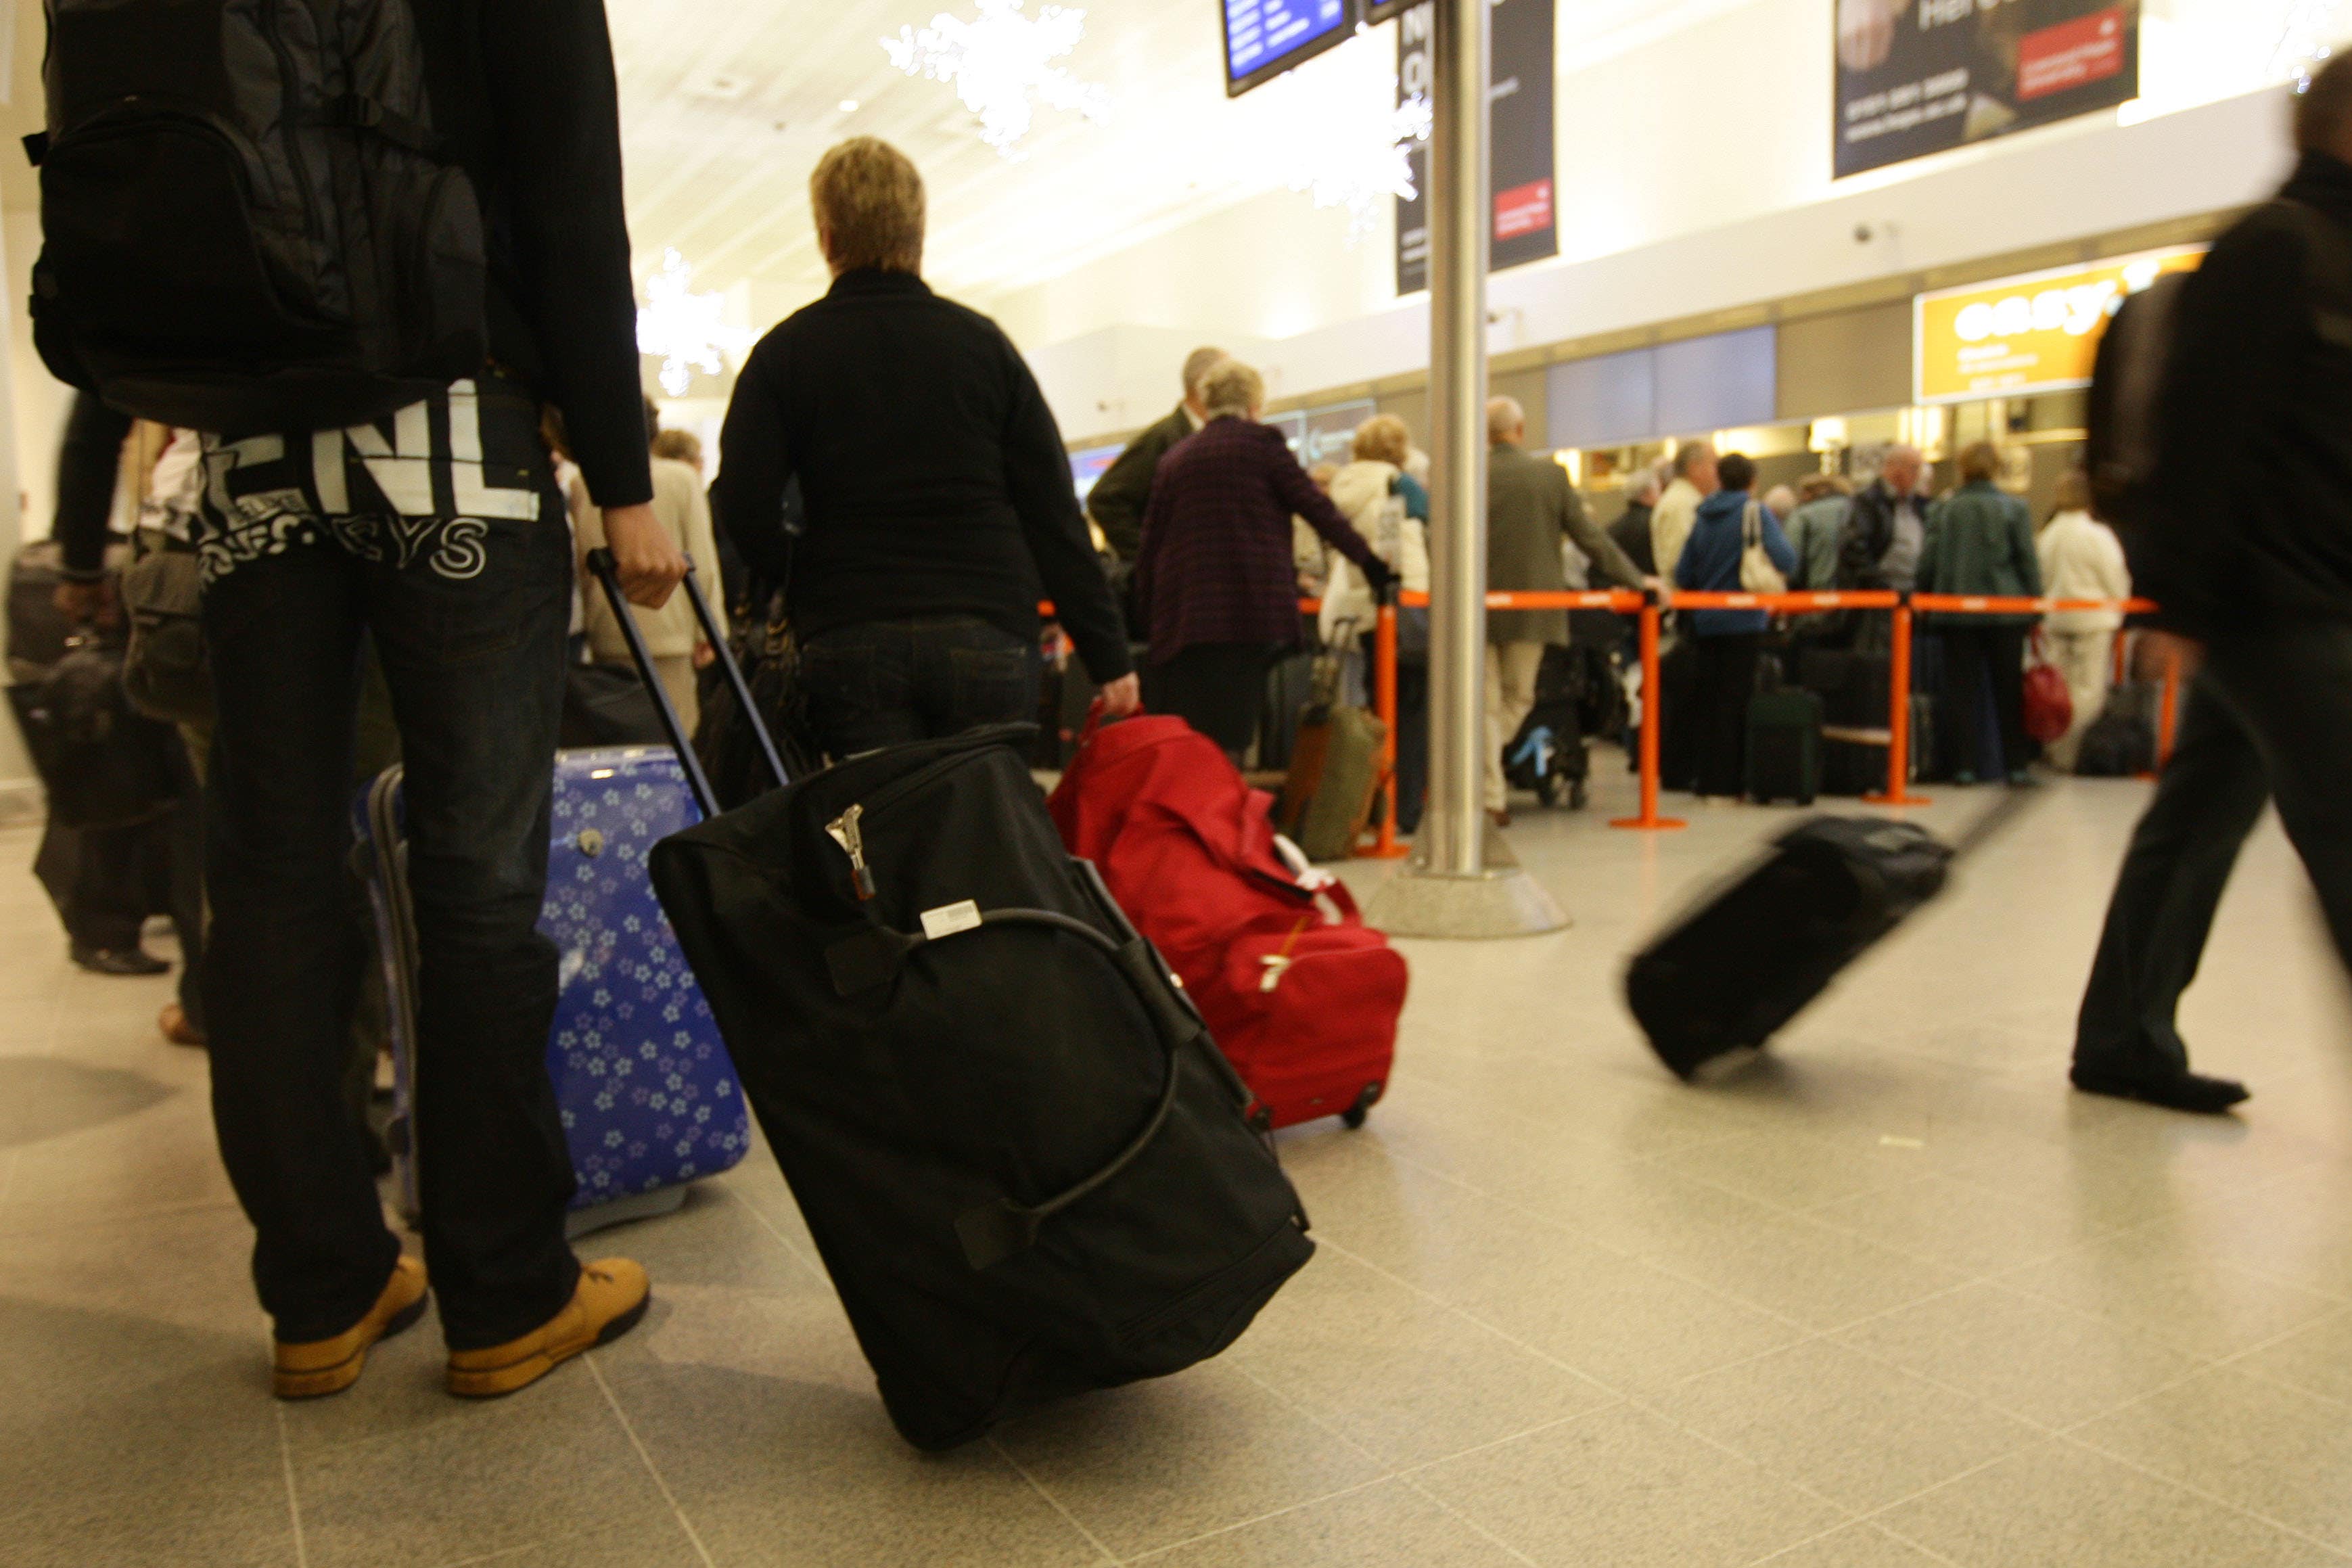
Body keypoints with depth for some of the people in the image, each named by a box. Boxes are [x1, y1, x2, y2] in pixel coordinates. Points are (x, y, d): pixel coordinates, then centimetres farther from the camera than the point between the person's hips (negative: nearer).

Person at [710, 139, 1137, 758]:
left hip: (850, 644, 0)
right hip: (988, 635, 1)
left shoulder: (787, 352, 5)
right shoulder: (983, 341, 7)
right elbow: (1052, 511, 3)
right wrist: (1108, 656, 5)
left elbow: (745, 508, -5)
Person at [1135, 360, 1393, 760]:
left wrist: (1150, 617, 21)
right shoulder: (1262, 442, 4)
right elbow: (1317, 508, 2)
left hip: (1179, 616, 4)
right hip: (1245, 608, -4)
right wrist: (1368, 561, 10)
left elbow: (1149, 547, 15)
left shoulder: (1174, 457, 16)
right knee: (1226, 741, -5)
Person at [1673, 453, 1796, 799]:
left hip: (1705, 622, 5)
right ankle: (1729, 783, -1)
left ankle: (1708, 782, 14)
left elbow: (1682, 576, 8)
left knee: (1707, 702, 10)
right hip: (1743, 621, -5)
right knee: (1736, 702, -1)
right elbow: (1785, 560, -18)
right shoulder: (1756, 512, -6)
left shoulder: (1703, 515, 9)